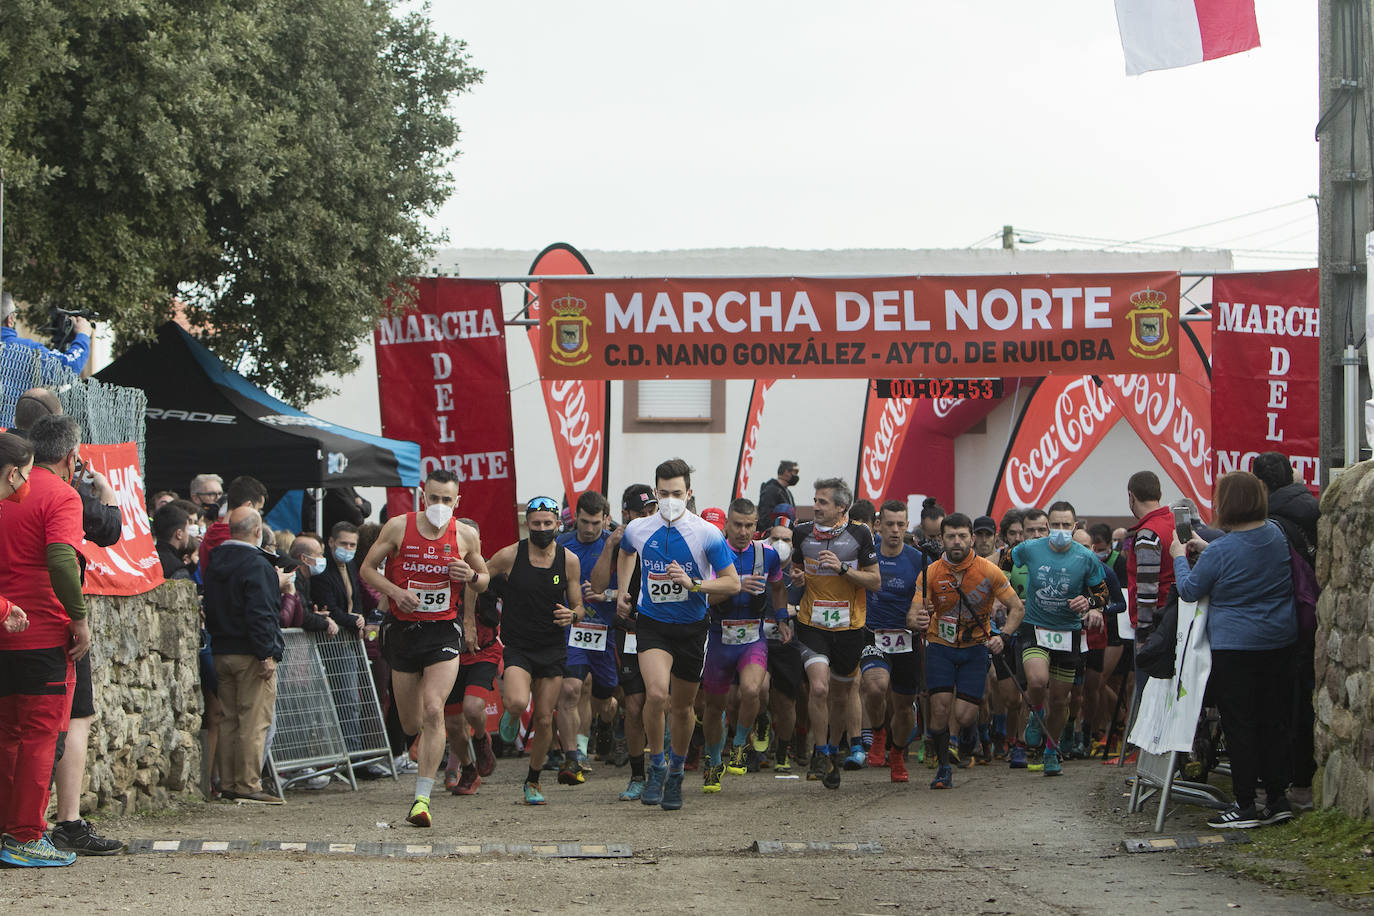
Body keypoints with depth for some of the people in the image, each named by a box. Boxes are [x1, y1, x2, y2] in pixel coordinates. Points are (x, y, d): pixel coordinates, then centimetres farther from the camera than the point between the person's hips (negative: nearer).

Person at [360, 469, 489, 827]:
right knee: (411, 724, 10)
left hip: (444, 631, -1)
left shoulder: (466, 535, -1)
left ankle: (422, 798, -17)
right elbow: (368, 568, 4)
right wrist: (395, 591, -14)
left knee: (433, 710, -20)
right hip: (403, 629, 1)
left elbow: (484, 581, 13)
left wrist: (472, 576, -11)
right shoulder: (398, 527, -3)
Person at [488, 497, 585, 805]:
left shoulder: (569, 560, -1)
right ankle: (509, 715, 11)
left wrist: (572, 615, -16)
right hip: (517, 646, -2)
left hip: (553, 649, 2)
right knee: (518, 703, -27)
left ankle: (532, 781, 25)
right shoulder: (509, 556, -7)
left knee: (544, 720, 4)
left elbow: (578, 607, 6)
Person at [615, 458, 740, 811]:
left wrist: (693, 584, -22)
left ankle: (676, 771, 35)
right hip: (652, 624, 0)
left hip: (692, 628, 0)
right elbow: (626, 553, 23)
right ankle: (656, 766, -3)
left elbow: (732, 584, -8)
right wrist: (623, 589, 13)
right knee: (656, 694, -23)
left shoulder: (707, 534, -11)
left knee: (683, 706, 11)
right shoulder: (637, 530, -3)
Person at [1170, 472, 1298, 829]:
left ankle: (1246, 805, 2)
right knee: (1275, 721, 12)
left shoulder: (1220, 552, -18)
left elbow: (1190, 590, -4)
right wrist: (1206, 548, 23)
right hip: (1280, 643, 6)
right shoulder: (1276, 535, 2)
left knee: (1239, 726, 1)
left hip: (1235, 648, -6)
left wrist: (1180, 558, 12)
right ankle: (1277, 799, 16)